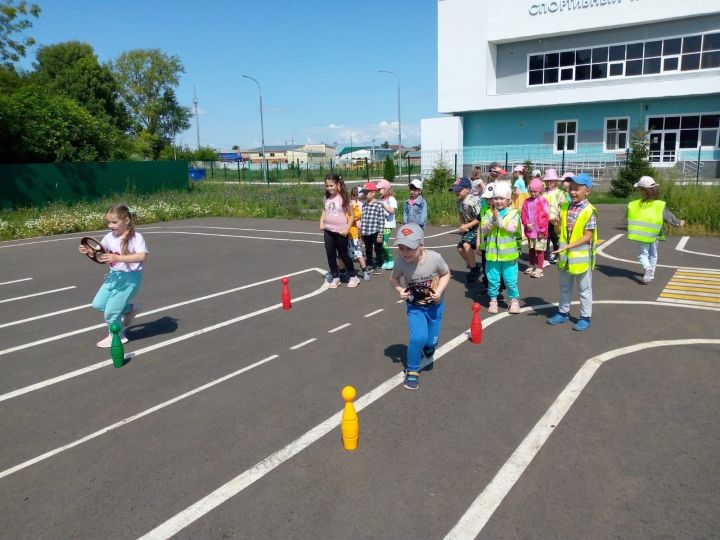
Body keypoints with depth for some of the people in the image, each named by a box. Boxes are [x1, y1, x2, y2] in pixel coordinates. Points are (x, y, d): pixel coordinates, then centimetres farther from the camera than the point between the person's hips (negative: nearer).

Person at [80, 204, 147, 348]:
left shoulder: (136, 237, -17)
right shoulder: (109, 237, 3)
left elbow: (142, 256, -31)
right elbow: (99, 255, 12)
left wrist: (117, 257, -38)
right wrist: (87, 251, -11)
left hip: (130, 278, -7)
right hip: (114, 276, 8)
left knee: (110, 311, -1)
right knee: (98, 304, 11)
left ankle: (117, 336, 25)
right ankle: (130, 309, 27)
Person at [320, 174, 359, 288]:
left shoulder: (343, 198, -10)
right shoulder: (327, 199, 4)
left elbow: (351, 215, -6)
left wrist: (347, 229, -13)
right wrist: (321, 222, 3)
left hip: (340, 232, -5)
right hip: (328, 231, 5)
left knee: (343, 255, 5)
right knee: (330, 255, 6)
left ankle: (353, 277, 21)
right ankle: (335, 277, 20)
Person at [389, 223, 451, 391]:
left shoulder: (435, 258, -26)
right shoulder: (400, 261, -24)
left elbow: (446, 274, -6)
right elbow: (393, 278, -4)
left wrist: (439, 291, -21)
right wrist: (399, 290, -23)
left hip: (435, 305, 1)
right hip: (414, 306, -1)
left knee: (431, 341, 8)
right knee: (418, 337, -20)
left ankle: (426, 350, 48)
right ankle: (412, 371, 5)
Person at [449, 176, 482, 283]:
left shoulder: (473, 201, -26)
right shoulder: (458, 202, -1)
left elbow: (480, 218, -25)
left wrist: (466, 226, -22)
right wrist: (462, 225, -3)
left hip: (479, 226, -9)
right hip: (469, 228, 9)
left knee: (467, 245, -25)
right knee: (460, 248, 7)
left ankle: (474, 270, -8)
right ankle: (473, 267, 27)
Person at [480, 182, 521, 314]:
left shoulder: (513, 213, -2)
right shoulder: (488, 213, 3)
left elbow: (512, 229, -17)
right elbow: (484, 230, -6)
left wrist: (498, 219, -20)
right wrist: (493, 219, -20)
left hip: (508, 253, -2)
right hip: (492, 253, 2)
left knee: (510, 280, 5)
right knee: (493, 279, 10)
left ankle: (514, 300, 22)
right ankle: (493, 300, 25)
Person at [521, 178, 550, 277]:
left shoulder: (543, 201, -8)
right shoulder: (527, 201, 5)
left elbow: (545, 217, -10)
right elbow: (523, 214, 6)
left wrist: (542, 230, -12)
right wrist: (527, 224, -10)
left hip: (540, 232, -5)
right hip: (530, 231, 5)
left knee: (539, 250, -1)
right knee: (531, 249, 16)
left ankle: (539, 269, 5)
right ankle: (531, 266, 28)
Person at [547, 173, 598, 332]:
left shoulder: (589, 211, -15)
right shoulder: (565, 207, 3)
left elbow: (587, 236, -18)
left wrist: (567, 246, -24)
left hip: (582, 255, -6)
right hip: (565, 255, 6)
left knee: (584, 289, 8)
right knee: (565, 287, 18)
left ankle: (585, 317, 20)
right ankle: (563, 312, 32)